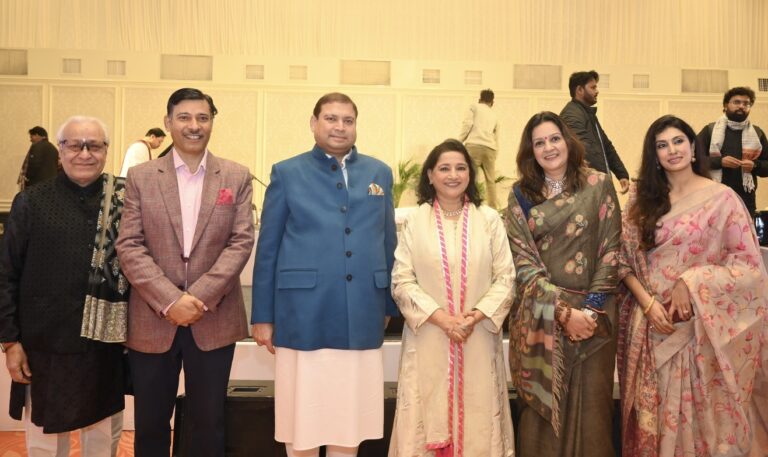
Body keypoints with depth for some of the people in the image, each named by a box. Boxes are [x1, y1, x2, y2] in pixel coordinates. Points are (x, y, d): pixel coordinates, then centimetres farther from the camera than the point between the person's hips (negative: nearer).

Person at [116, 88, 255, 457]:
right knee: (150, 423, 12)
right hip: (152, 320, 1)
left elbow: (241, 242, -3)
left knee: (208, 422, 10)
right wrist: (170, 300, -15)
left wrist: (200, 297, -14)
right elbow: (129, 246, -3)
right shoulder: (140, 177, 3)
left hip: (214, 320, 0)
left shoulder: (237, 177, 4)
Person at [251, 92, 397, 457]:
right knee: (301, 421, 9)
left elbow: (388, 244, 12)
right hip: (303, 317, -2)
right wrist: (263, 315, -1)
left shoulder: (379, 173, 10)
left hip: (362, 320, 2)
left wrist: (390, 306, 11)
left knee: (350, 420, 12)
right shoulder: (287, 173, 3)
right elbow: (267, 249, 2)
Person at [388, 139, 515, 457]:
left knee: (476, 418, 7)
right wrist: (441, 318, -13)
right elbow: (402, 281, -3)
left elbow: (505, 278, 1)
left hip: (478, 339, 1)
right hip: (428, 338, 0)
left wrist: (476, 316, -12)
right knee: (429, 416, 5)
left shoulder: (489, 219, 2)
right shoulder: (415, 221, 0)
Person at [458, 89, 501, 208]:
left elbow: (467, 124, -1)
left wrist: (459, 142, 2)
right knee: (490, 181, 11)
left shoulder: (474, 106, 16)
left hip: (474, 145, -4)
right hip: (490, 148, 4)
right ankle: (492, 209, 9)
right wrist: (495, 156, 31)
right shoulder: (494, 116, 29)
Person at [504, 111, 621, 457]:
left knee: (590, 406, 5)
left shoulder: (598, 185, 3)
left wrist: (590, 309, -10)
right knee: (543, 405, 6)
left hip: (593, 314, 0)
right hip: (539, 317, 0)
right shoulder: (520, 195, 4)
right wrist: (563, 312, -12)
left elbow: (611, 251, 0)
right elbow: (523, 260, -3)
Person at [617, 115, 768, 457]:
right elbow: (624, 259, 3)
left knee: (699, 413, 8)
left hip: (700, 327, -3)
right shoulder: (640, 197, 4)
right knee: (654, 413, 13)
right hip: (649, 326, 3)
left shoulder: (722, 198, -6)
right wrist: (648, 302, -11)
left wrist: (692, 283, -17)